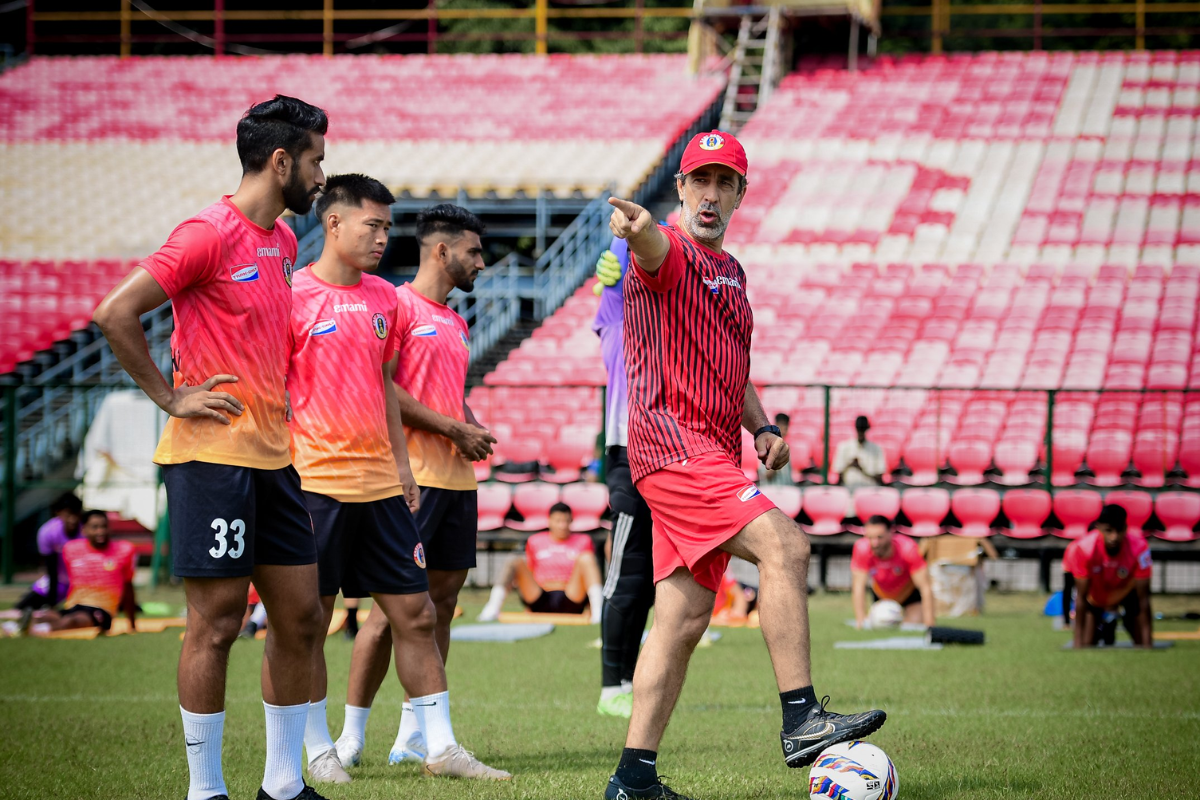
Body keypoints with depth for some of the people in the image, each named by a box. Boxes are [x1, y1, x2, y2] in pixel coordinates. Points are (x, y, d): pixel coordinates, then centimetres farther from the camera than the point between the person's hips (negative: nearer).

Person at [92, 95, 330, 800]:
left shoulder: (284, 240, 15)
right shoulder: (210, 234, -12)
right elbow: (115, 312, -16)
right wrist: (170, 397, -12)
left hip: (273, 453, 9)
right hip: (212, 456, -9)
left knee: (301, 615, 8)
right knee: (217, 622, -4)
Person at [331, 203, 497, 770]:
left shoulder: (455, 323, 21)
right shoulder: (397, 305, -6)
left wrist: (476, 432, 7)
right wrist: (453, 428, -12)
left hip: (457, 478, 9)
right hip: (412, 475, -9)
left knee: (442, 599, 6)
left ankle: (413, 735, 11)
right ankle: (353, 733, -2)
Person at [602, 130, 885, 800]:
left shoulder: (731, 270, 20)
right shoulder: (669, 251, -6)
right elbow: (656, 248, -33)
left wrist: (763, 428, 12)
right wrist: (639, 229, -58)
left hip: (714, 456, 9)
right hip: (674, 445, -9)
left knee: (687, 614, 6)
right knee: (784, 544, -23)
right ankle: (801, 720, -23)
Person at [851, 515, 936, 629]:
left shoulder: (908, 548, -36)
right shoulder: (862, 548, -32)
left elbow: (925, 588, -33)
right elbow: (859, 587, -29)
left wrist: (928, 624, -38)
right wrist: (861, 619, -40)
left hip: (910, 593, -2)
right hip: (881, 595, 2)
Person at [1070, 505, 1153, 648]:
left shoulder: (1139, 547, -37)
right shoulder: (1085, 548, -38)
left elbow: (1143, 598, -29)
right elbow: (1081, 598, -29)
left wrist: (1147, 643, -31)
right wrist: (1078, 644, -29)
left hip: (1127, 589, 1)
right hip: (1095, 596, -1)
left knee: (1143, 648, -5)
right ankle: (1103, 625, 23)